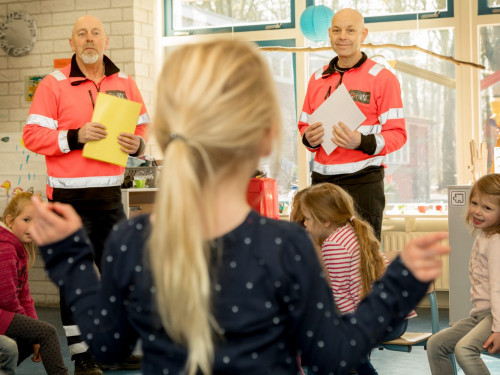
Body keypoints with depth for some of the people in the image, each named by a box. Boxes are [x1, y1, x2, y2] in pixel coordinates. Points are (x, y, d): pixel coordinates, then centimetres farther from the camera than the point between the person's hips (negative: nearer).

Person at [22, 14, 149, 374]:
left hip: (110, 195, 5)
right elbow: (32, 135, -7)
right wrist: (75, 137, -20)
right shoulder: (54, 84, -3)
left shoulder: (125, 84, 9)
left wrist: (138, 144, -7)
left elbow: (144, 128, 16)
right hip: (70, 196, -4)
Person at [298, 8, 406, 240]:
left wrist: (362, 142, -21)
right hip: (322, 178, 4)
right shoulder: (317, 78, 16)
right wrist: (309, 138, 0)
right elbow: (303, 126, 24)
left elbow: (397, 134, -4)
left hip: (363, 180, -4)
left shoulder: (382, 78, 1)